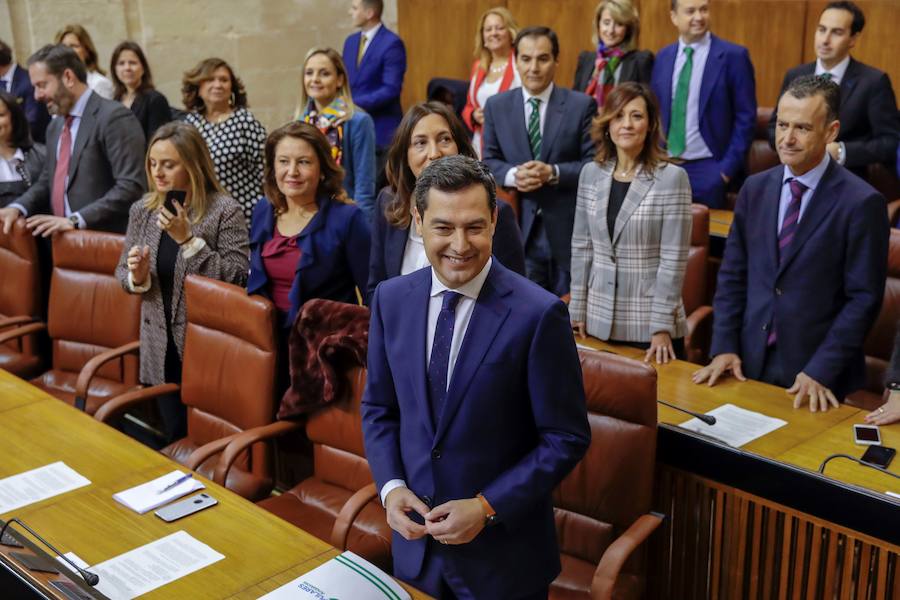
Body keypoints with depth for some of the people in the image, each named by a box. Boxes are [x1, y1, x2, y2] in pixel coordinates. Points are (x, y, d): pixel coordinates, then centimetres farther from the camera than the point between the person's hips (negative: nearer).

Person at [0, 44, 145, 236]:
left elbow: (130, 187, -17)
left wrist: (75, 220, -20)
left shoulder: (114, 117, -10)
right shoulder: (55, 125, 17)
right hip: (62, 239, 6)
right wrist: (17, 207, 5)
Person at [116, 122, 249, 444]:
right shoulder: (142, 210, 4)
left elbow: (237, 278, -19)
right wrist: (137, 278, -12)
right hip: (161, 347, 5)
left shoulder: (225, 211, -12)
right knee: (176, 439, 16)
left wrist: (187, 239, -23)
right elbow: (123, 273, 11)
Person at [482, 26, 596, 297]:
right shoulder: (496, 106, 5)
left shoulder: (581, 105, -3)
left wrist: (554, 173, -21)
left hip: (568, 226, -1)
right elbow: (489, 161, 8)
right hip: (518, 225, 1)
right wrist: (512, 174, -14)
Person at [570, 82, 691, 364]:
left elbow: (673, 258, -11)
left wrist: (662, 324, -14)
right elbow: (581, 246, 8)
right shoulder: (591, 174, 4)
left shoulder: (672, 178, -9)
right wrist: (578, 309, 6)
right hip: (600, 320, 4)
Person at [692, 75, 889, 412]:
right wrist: (724, 347, -2)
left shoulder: (861, 203, -11)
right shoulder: (755, 189, 4)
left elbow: (863, 298, -11)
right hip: (750, 364, 4)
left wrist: (821, 372, -16)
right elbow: (733, 275, 6)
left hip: (815, 375, -4)